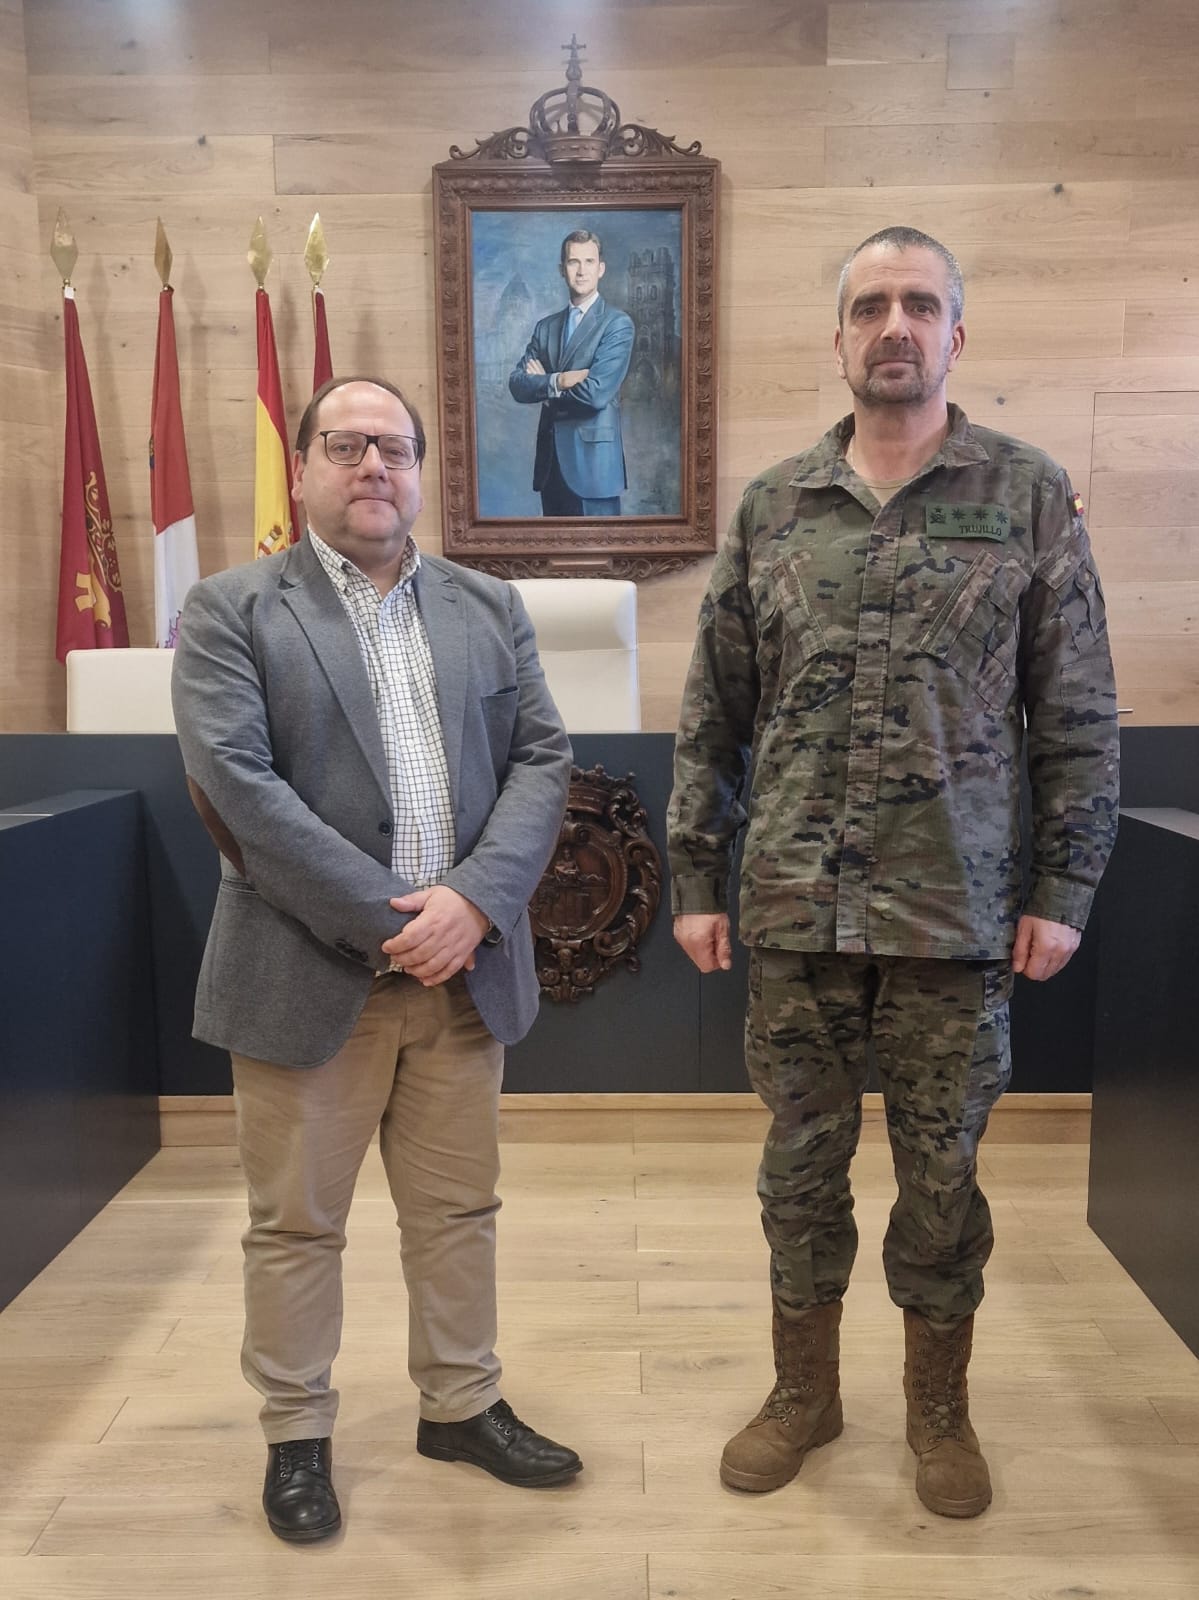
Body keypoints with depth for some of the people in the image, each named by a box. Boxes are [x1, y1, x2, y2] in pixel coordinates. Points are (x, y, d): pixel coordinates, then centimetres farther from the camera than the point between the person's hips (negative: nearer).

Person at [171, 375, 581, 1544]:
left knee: (457, 1208, 16)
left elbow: (540, 758, 3)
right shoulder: (231, 611, -2)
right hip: (307, 975, -3)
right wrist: (383, 918, -17)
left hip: (464, 967, 4)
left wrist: (473, 900, -13)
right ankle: (295, 1434, 31)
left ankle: (461, 1405, 36)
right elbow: (233, 783, -13)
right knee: (295, 1221, 11)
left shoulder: (489, 607, 10)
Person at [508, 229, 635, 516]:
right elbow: (517, 385, 2)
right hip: (550, 461, 5)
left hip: (593, 461, -5)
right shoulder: (546, 327, 13)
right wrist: (558, 381, -17)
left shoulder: (618, 324, -5)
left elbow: (596, 393, -17)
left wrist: (542, 384, -3)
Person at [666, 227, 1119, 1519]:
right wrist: (696, 876, 3)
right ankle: (803, 1394, 34)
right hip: (794, 910, 2)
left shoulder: (1031, 498, 2)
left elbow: (1077, 717, 1)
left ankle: (939, 1410, 34)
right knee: (802, 1159, 13)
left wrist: (1064, 889, -4)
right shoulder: (769, 509, 5)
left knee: (942, 1169, 12)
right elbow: (713, 714, 6)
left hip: (958, 912, -1)